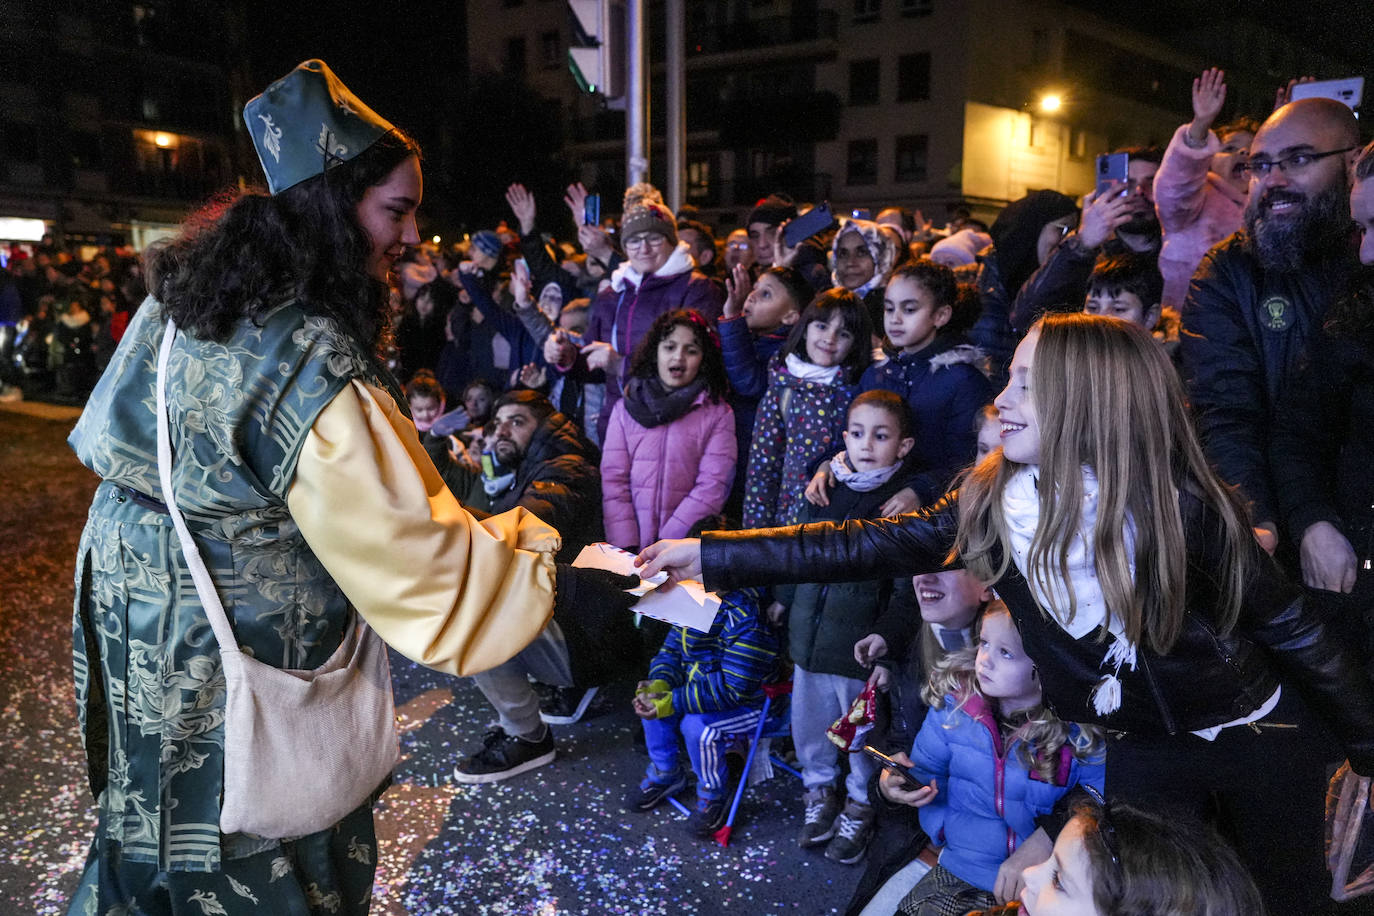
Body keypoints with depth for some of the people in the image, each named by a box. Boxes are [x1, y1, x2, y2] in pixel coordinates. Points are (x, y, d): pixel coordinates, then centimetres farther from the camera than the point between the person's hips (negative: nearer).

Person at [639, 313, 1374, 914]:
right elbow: (874, 545, -14)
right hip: (1141, 749, 3)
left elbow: (1291, 626, -14)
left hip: (1257, 738, -2)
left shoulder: (1181, 504, -25)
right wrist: (709, 554, -18)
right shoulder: (993, 498, -15)